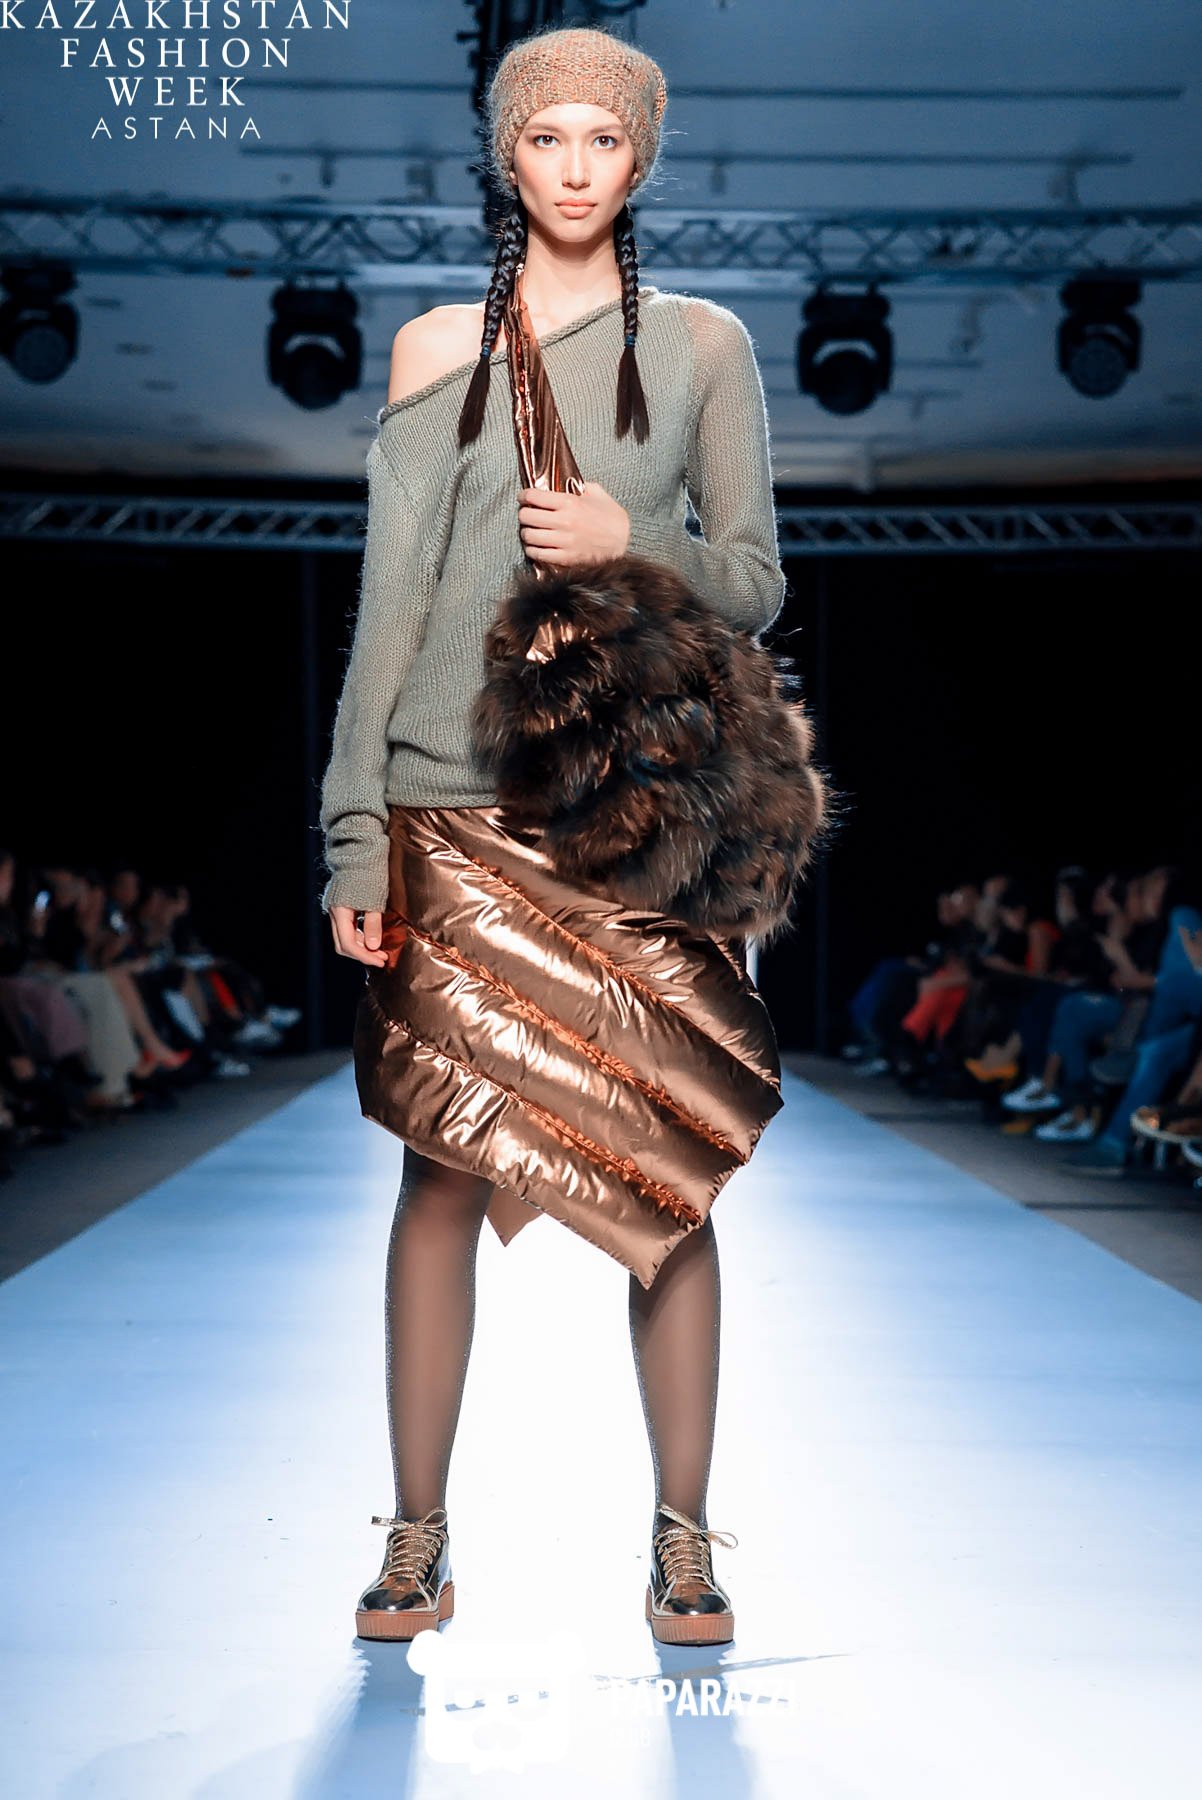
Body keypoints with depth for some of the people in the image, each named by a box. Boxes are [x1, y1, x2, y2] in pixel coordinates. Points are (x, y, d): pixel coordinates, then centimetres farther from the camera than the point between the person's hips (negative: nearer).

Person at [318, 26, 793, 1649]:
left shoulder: (703, 341, 10)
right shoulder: (435, 344, 10)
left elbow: (757, 584, 10)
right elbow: (389, 599, 7)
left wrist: (636, 542, -11)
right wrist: (356, 834, 1)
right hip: (458, 807, 0)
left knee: (665, 1171, -1)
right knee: (444, 1164, 0)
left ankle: (684, 1537, 11)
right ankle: (420, 1535, 11)